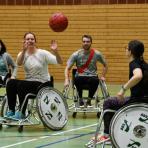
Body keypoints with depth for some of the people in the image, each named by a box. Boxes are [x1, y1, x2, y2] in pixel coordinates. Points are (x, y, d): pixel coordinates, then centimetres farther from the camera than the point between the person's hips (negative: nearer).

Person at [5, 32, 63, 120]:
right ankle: (11, 111, -16)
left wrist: (56, 52, -33)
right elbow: (19, 63, -21)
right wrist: (24, 50, -38)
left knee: (21, 85, -30)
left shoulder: (42, 53, -5)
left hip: (42, 84, -4)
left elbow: (60, 62, -13)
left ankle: (22, 113, -19)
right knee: (11, 83, -22)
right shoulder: (23, 54, 4)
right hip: (29, 82, 4)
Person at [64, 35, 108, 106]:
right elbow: (67, 68, -3)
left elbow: (105, 65, 16)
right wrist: (67, 80, -19)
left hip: (92, 76, 0)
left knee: (95, 81, -36)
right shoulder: (76, 54, -3)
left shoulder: (97, 54, 0)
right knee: (78, 79, -37)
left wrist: (103, 76, 4)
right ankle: (80, 99, -8)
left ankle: (89, 100, -7)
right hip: (80, 77, 0)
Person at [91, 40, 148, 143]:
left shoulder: (134, 63, -15)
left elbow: (138, 76, -38)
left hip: (138, 101, -9)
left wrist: (123, 89, -30)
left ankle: (107, 134, 16)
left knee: (108, 103, 8)